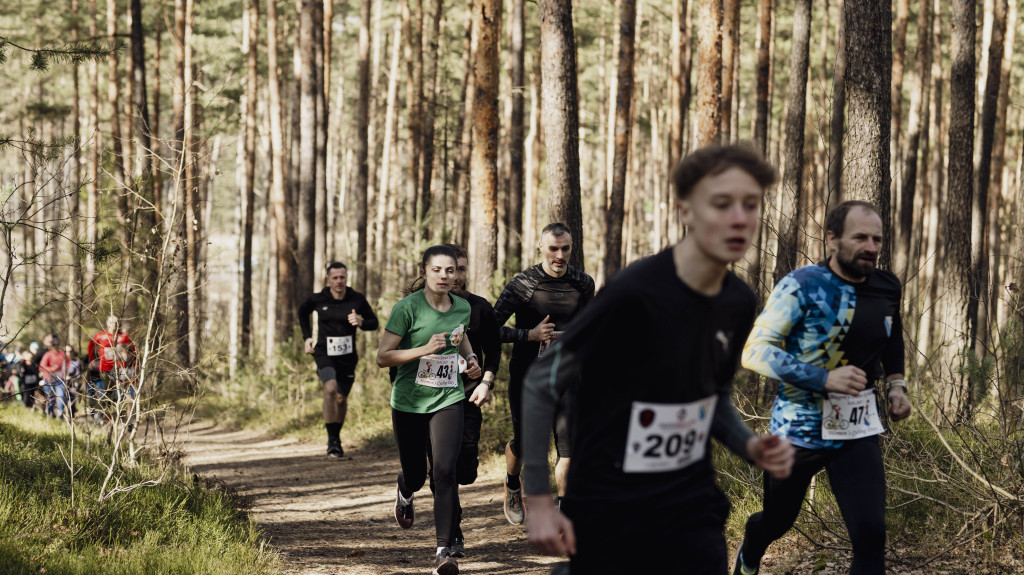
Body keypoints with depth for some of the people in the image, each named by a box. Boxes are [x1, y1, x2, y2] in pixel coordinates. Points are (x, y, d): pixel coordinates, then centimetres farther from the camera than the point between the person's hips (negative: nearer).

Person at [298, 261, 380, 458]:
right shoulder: (318, 299, -6)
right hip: (324, 353, -2)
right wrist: (307, 337, 8)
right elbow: (303, 311, 16)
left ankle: (336, 437, 36)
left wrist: (361, 323, -19)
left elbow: (374, 322, 3)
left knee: (341, 398, 12)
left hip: (347, 355, 2)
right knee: (330, 388, -26)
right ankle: (332, 440, -20)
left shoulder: (357, 299, -6)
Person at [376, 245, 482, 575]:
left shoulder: (463, 308, 1)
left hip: (448, 400, 2)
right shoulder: (407, 308, -13)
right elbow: (382, 357, -14)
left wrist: (471, 357, 6)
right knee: (415, 475, 12)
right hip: (409, 402, -2)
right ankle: (405, 495, 52)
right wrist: (425, 349, -25)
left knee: (445, 471, -15)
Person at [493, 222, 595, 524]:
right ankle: (512, 485, 46)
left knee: (569, 447, -13)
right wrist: (530, 334, -22)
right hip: (526, 375, -1)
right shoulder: (522, 284, -11)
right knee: (523, 444, 12)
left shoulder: (583, 284, 0)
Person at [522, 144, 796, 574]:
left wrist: (750, 447, -3)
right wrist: (538, 500, -12)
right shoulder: (634, 295, -21)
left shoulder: (740, 302, 0)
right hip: (609, 517, -5)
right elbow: (542, 385, -12)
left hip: (693, 514, 5)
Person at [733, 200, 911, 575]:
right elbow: (756, 351, -21)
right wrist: (824, 379, -30)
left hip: (858, 431, 3)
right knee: (777, 522, 18)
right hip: (799, 428, -3)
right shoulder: (802, 286, -16)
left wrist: (896, 385, 10)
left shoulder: (887, 288, 1)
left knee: (870, 536, -14)